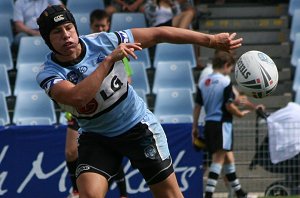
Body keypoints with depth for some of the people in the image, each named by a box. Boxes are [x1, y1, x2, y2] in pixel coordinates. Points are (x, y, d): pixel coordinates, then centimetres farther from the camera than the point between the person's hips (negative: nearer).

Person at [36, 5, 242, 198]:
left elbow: (158, 34, -10)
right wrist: (109, 60, -39)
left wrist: (211, 40, -11)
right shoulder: (48, 74, -19)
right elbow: (78, 97, -39)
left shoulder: (103, 41, -16)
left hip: (138, 126, 1)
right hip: (95, 138, 0)